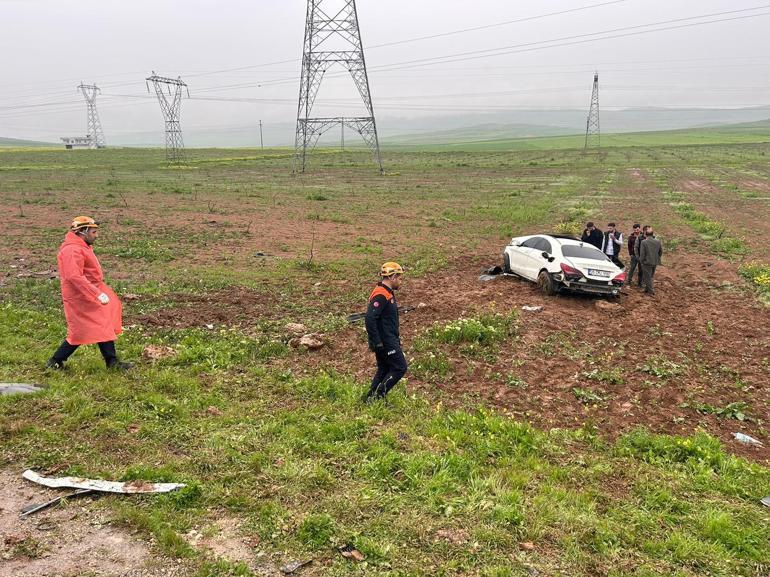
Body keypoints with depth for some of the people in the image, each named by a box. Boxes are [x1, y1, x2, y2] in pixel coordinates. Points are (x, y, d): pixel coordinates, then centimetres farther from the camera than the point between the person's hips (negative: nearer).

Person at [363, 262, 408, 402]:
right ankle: (378, 396, 0)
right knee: (400, 368, -4)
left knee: (384, 369, 16)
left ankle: (370, 398, 22)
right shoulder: (381, 295, -20)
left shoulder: (388, 293, 13)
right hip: (385, 342, -10)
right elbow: (370, 319, -27)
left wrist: (397, 337, 21)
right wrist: (377, 343, -24)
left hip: (389, 339, 10)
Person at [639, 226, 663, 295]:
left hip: (647, 262, -5)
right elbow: (661, 252, 10)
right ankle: (647, 289, 30)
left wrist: (641, 261, -1)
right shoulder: (658, 242, 1)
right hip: (655, 262, 5)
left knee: (648, 277, 6)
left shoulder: (644, 242, -15)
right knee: (650, 276, 20)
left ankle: (651, 291, 8)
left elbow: (642, 254, -13)